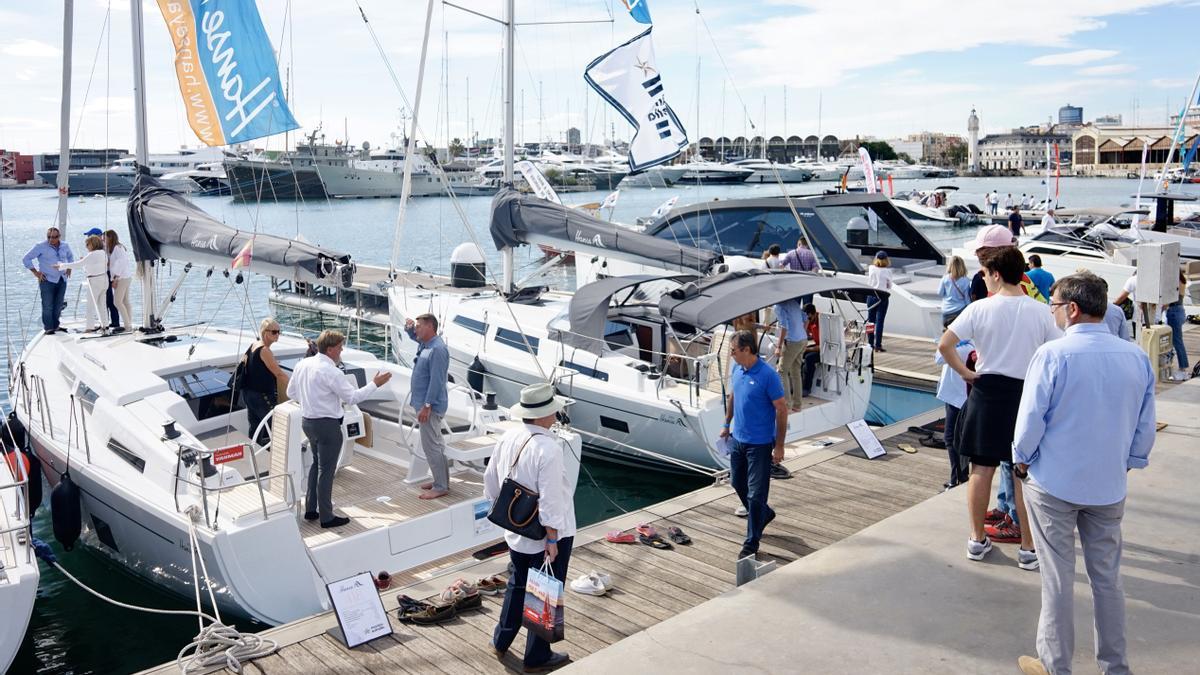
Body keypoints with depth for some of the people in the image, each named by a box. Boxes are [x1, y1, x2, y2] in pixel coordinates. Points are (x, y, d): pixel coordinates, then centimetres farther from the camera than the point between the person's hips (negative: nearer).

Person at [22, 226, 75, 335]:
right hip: (47, 280, -5)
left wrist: (69, 268, 15)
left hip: (62, 280, 5)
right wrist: (35, 272, -8)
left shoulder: (65, 246, 7)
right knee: (48, 306, -4)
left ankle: (55, 326, 20)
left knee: (58, 305, 9)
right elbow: (26, 259, -5)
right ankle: (48, 328, 1)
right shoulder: (40, 246, -8)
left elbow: (70, 257, 29)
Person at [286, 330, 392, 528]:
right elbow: (352, 397, -19)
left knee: (317, 464, 23)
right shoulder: (331, 372, -22)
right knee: (326, 470, 2)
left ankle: (311, 509, 30)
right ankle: (326, 518, 11)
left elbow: (291, 393, 12)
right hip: (327, 425, -8)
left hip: (307, 421, 8)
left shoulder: (302, 364, 3)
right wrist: (375, 384, -11)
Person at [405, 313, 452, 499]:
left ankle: (441, 487, 0)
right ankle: (441, 480, 26)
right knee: (435, 444, 17)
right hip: (425, 403, 10)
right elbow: (414, 336, 32)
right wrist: (409, 328, 9)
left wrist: (426, 406, -24)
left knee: (432, 446, -6)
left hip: (431, 406, -10)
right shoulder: (425, 344, 9)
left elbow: (436, 381, -24)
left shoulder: (437, 349, -21)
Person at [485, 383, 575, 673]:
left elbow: (490, 481, 8)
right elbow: (550, 501, -26)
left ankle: (500, 641, 40)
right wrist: (552, 540, -17)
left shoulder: (508, 438, -5)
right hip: (544, 536, -7)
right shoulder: (548, 449, -27)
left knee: (517, 585, 26)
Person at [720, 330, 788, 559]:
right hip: (737, 439, 8)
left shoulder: (768, 376, -22)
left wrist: (779, 446, -16)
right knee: (737, 483, 21)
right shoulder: (736, 369, 0)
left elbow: (782, 410, -17)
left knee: (755, 494, 0)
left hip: (760, 444, -8)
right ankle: (764, 514, 45)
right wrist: (727, 424, 20)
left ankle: (751, 543, 11)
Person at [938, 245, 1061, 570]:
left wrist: (965, 372, -1)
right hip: (1027, 394, 0)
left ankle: (977, 540, 21)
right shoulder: (1041, 311, -5)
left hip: (987, 392, 0)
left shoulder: (980, 308, -8)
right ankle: (1028, 548, 16)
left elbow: (944, 344, -14)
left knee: (981, 468, 11)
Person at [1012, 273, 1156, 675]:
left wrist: (1021, 459, 3)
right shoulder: (1136, 357, -3)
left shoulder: (1053, 354, -18)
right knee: (1107, 577, 16)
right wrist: (1127, 464, 20)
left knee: (1057, 578, 7)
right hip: (1109, 486, 4)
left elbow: (1031, 418, -14)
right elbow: (1145, 426, 5)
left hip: (1054, 482, -4)